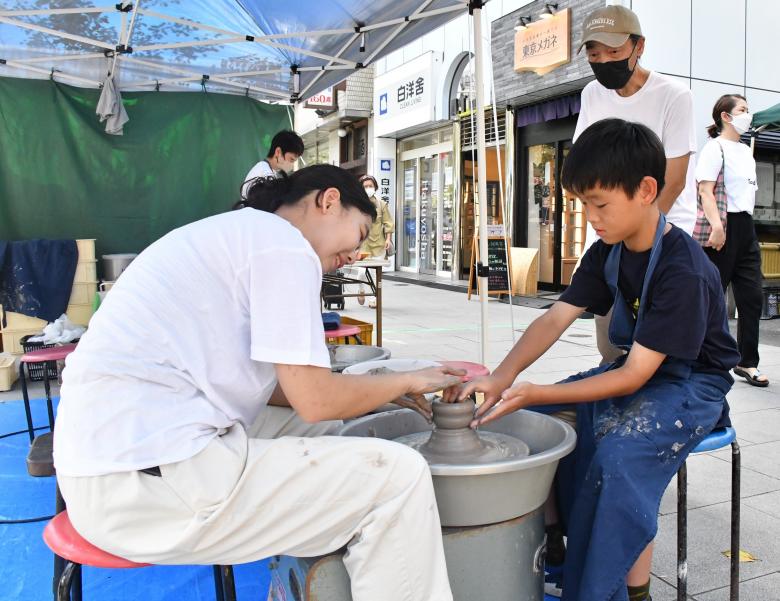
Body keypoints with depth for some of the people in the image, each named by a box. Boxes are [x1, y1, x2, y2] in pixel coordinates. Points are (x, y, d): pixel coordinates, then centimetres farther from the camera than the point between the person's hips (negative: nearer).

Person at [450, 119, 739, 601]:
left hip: (694, 385, -8)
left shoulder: (684, 271, -25)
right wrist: (502, 377, -22)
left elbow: (633, 376, -26)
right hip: (633, 369, 8)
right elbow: (557, 317, -6)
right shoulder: (608, 253, 0)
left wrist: (536, 393, -32)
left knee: (618, 454, -33)